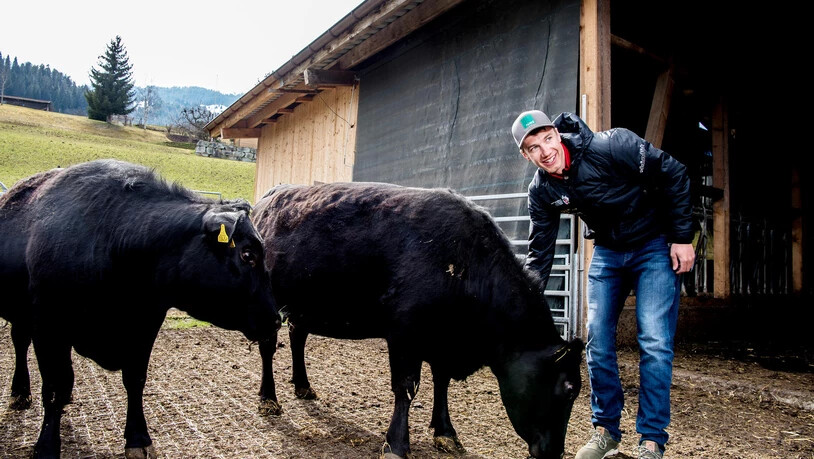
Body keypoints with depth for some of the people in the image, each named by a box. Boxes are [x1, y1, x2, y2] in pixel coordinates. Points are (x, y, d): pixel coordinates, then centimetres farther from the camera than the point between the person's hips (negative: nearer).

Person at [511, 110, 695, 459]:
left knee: (654, 343, -9)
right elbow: (540, 253, -4)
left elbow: (673, 174, -17)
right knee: (598, 341, 2)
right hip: (607, 253, 5)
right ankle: (606, 431, 19)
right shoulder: (541, 191, -12)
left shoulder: (611, 146, -27)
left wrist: (682, 237, -15)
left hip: (656, 244, -4)